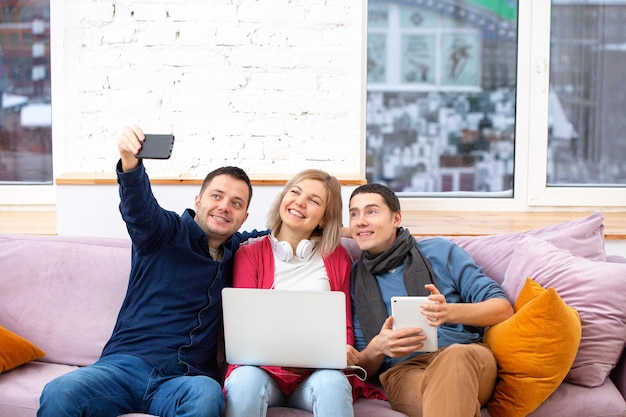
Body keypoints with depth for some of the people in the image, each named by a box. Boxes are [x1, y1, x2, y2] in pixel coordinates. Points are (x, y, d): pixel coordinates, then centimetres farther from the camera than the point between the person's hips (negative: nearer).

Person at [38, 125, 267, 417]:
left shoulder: (237, 251, 18)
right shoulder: (167, 232, 5)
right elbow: (138, 206, -16)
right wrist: (129, 161, -36)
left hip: (185, 380, 2)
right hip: (127, 365, -1)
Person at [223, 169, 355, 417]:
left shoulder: (337, 258, 12)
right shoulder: (250, 255, 7)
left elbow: (344, 325, 12)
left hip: (316, 374, 1)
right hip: (263, 368, -1)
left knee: (332, 381, -34)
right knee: (246, 378, -36)